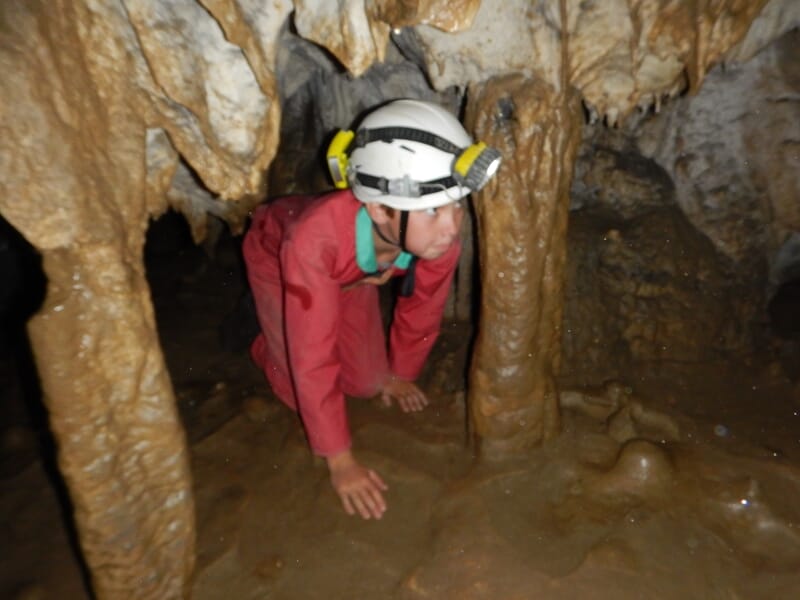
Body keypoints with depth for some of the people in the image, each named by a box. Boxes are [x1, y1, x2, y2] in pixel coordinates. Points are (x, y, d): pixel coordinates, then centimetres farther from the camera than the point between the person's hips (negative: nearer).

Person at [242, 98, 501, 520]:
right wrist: (340, 461, -30)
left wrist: (400, 374, 4)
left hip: (350, 273, 4)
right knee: (308, 392, -7)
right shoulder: (315, 236, -47)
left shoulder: (440, 237, -33)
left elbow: (423, 310, -13)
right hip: (276, 255, -3)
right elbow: (313, 357, -39)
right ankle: (265, 348, 23)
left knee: (366, 384, 4)